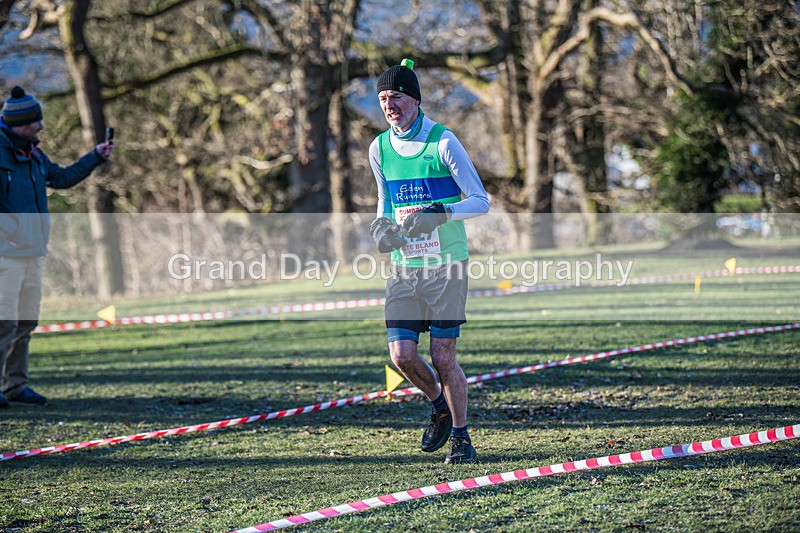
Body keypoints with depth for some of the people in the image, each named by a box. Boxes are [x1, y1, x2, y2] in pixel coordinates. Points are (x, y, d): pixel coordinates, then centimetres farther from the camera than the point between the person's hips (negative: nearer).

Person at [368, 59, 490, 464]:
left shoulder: (442, 141, -8)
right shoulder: (379, 149, 7)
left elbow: (481, 200, -8)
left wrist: (438, 213, -22)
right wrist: (382, 228, 0)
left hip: (446, 264, -4)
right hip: (403, 266, 4)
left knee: (443, 356, -5)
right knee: (402, 354, -7)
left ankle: (461, 437, 13)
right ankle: (439, 404, 24)